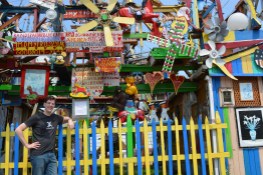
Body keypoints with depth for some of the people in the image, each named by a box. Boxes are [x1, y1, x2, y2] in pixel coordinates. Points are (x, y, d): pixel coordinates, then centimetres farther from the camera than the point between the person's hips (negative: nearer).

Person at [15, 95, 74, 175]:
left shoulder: (56, 117, 12)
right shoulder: (37, 117, -4)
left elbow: (67, 118, 33)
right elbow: (18, 130, -7)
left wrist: (70, 121, 8)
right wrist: (27, 145, -9)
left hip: (51, 154, 5)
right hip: (38, 155, -5)